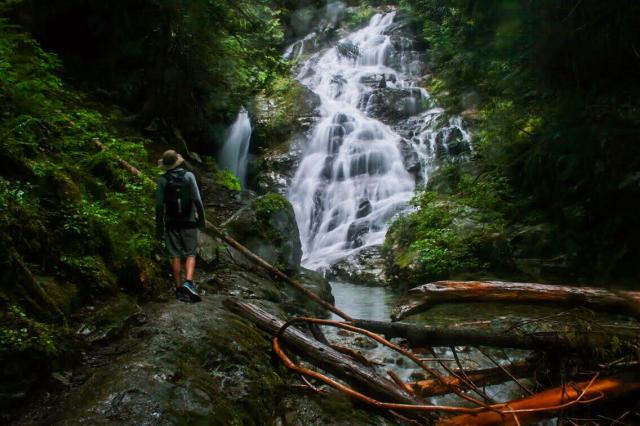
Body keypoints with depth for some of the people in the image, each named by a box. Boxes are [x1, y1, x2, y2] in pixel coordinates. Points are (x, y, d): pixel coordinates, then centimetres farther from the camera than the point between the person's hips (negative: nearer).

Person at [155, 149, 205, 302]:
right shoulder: (189, 176, -4)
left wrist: (159, 227, 2)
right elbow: (197, 200, -8)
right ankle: (188, 282, -15)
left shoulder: (162, 180, -3)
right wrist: (201, 219, 1)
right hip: (189, 222, -1)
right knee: (190, 254, 6)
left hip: (171, 223, 1)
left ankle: (179, 289, 9)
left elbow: (159, 206, -5)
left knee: (175, 256, 7)